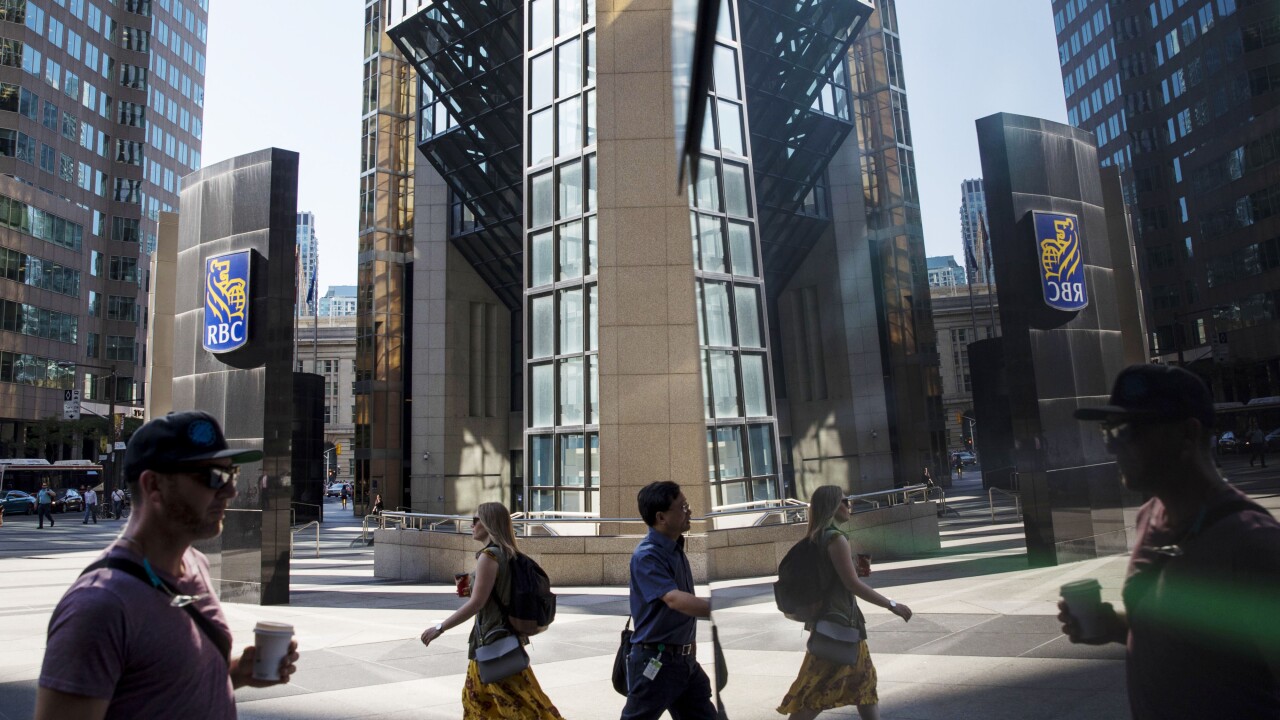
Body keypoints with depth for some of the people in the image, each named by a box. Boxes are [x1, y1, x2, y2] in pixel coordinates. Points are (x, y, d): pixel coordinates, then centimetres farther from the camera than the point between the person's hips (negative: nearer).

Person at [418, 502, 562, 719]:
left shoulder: (489, 555, -19)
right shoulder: (506, 554, 7)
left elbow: (476, 603, -21)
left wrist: (440, 627, -15)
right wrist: (470, 587, 15)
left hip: (495, 640, -10)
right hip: (499, 636, 10)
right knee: (476, 697, 22)